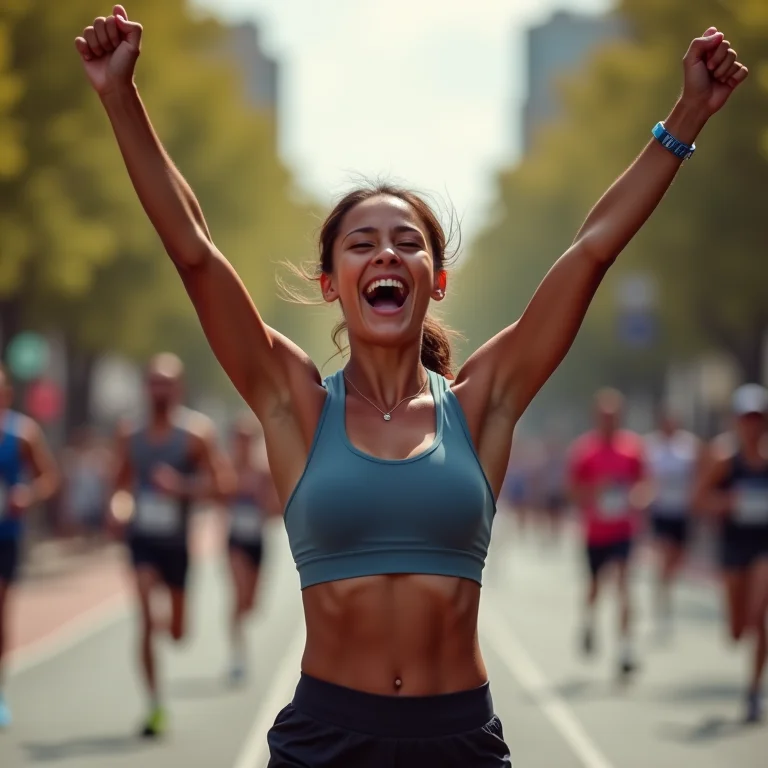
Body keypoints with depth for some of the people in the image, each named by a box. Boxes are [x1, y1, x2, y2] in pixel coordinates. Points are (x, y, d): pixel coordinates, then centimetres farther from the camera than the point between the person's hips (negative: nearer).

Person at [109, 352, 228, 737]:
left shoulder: (196, 432, -5)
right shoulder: (129, 434, 4)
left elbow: (219, 485, -7)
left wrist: (182, 487, -22)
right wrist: (119, 507, -5)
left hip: (176, 541, -1)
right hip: (141, 537, 1)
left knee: (177, 632, 11)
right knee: (147, 623, -15)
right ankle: (155, 706, -9)